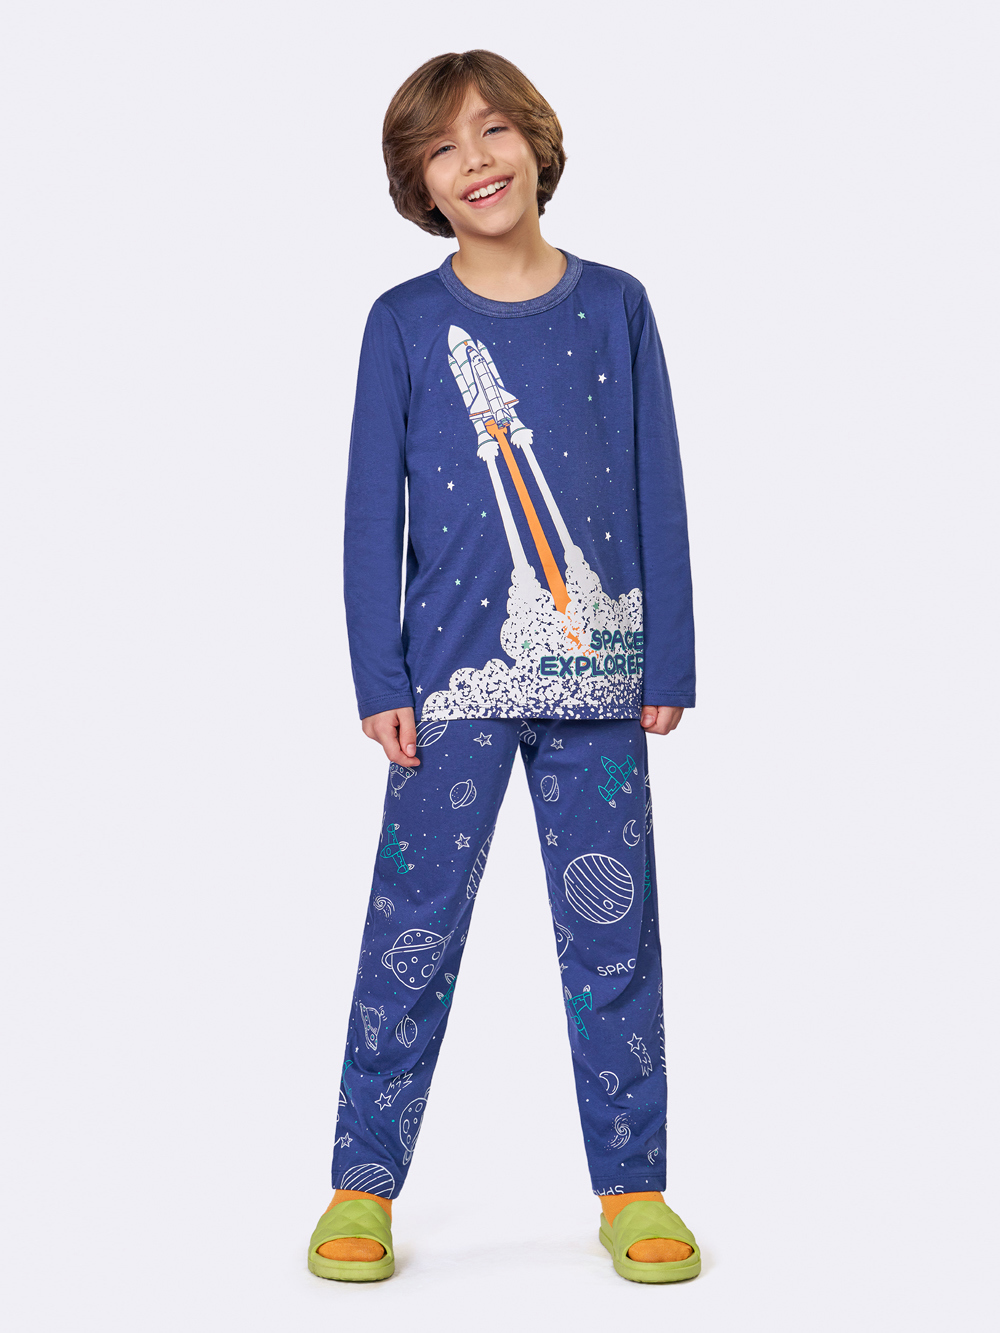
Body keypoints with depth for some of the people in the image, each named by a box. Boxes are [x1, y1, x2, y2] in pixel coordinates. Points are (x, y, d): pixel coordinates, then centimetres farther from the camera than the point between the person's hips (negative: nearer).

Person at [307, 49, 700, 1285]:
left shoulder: (613, 305, 5)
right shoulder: (404, 322, 2)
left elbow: (658, 492, 6)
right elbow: (373, 512, 2)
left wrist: (669, 663, 2)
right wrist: (379, 682, -3)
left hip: (598, 679, 1)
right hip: (453, 678, -1)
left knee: (612, 933, 7)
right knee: (412, 931, 3)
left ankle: (633, 1187, 19)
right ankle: (363, 1185, 16)